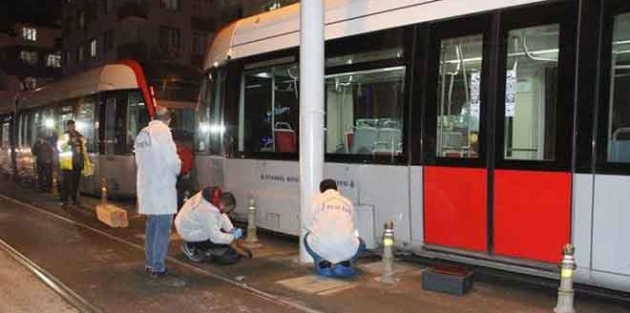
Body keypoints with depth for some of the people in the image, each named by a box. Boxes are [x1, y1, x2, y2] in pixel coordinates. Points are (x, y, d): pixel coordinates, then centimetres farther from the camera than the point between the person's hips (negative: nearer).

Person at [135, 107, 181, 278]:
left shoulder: (142, 134, 11)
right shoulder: (163, 131, -12)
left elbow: (139, 161, 12)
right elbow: (172, 160, -15)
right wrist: (177, 170, 5)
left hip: (146, 186, 8)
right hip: (162, 187, -8)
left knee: (151, 226, 17)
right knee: (162, 229, -1)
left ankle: (149, 263, 24)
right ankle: (158, 267, 3)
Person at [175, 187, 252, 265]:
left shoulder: (213, 195, -13)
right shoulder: (209, 211, -36)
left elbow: (222, 216, 1)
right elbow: (216, 237, -28)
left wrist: (231, 230, -8)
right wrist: (233, 236, -16)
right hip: (190, 233, -9)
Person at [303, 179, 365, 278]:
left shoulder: (318, 199, 14)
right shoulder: (348, 202, 21)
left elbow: (307, 225, 16)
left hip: (321, 247, -1)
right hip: (346, 249, 1)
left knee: (307, 238, 33)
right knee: (360, 243, 35)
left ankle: (323, 264, 11)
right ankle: (344, 263, 9)